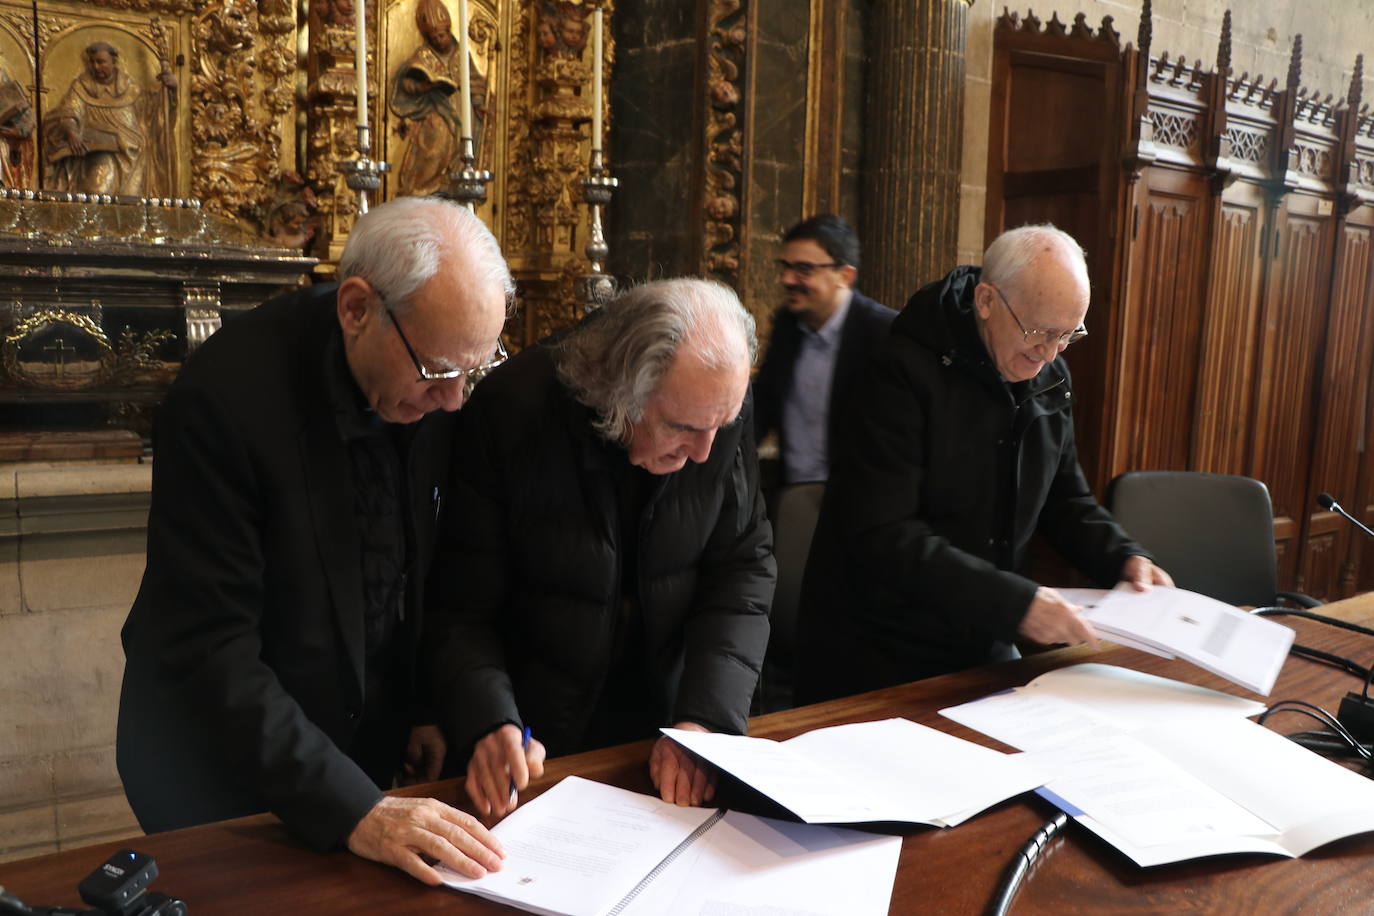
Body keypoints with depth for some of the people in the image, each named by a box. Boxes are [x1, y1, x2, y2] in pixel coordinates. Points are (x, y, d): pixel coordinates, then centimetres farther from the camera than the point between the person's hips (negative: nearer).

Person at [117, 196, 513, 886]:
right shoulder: (226, 394, -28)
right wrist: (351, 809, -31)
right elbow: (210, 648, -28)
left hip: (372, 744, 5)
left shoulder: (433, 391, -12)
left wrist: (424, 708, 0)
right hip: (224, 769, -4)